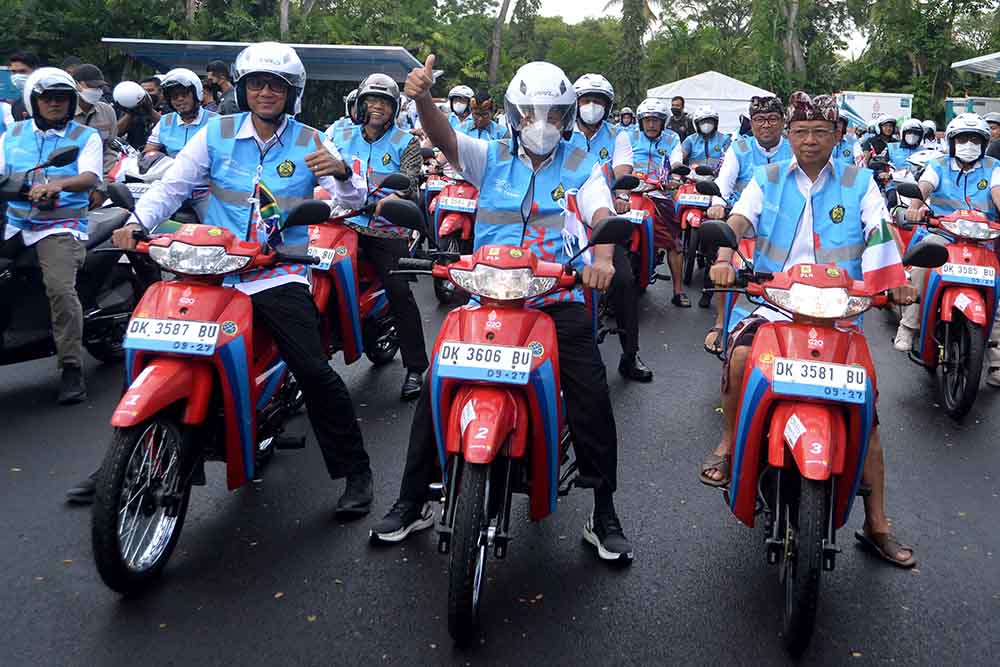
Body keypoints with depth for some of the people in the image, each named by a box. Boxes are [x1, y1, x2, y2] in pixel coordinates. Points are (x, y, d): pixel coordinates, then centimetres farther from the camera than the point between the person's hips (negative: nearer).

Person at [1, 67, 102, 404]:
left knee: (60, 288, -25)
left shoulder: (86, 136, 7)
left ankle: (72, 368, -19)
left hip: (61, 227, -4)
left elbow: (90, 177, -9)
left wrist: (57, 184, -29)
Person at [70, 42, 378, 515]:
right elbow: (173, 184, 5)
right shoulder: (217, 133, 7)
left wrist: (341, 173, -25)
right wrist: (137, 221, -12)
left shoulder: (310, 142, 4)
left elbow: (351, 202, -3)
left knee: (315, 371, -15)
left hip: (280, 275, -2)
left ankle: (355, 471, 0)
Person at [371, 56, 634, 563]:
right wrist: (423, 98, -30)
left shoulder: (582, 166, 8)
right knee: (438, 385, -7)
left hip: (559, 299, -1)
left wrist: (602, 256, -32)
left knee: (591, 396, -13)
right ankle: (413, 500, 10)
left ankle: (604, 512, 6)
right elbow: (444, 137, -7)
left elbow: (601, 214, -8)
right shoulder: (491, 156, 10)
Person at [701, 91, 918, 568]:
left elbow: (880, 233, -5)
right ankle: (729, 442, -4)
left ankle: (876, 524, 11)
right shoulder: (768, 180, 9)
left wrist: (895, 279, -24)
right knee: (740, 355, -31)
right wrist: (724, 258, -29)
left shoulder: (859, 183, 8)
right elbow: (737, 220, -7)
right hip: (776, 303, 0)